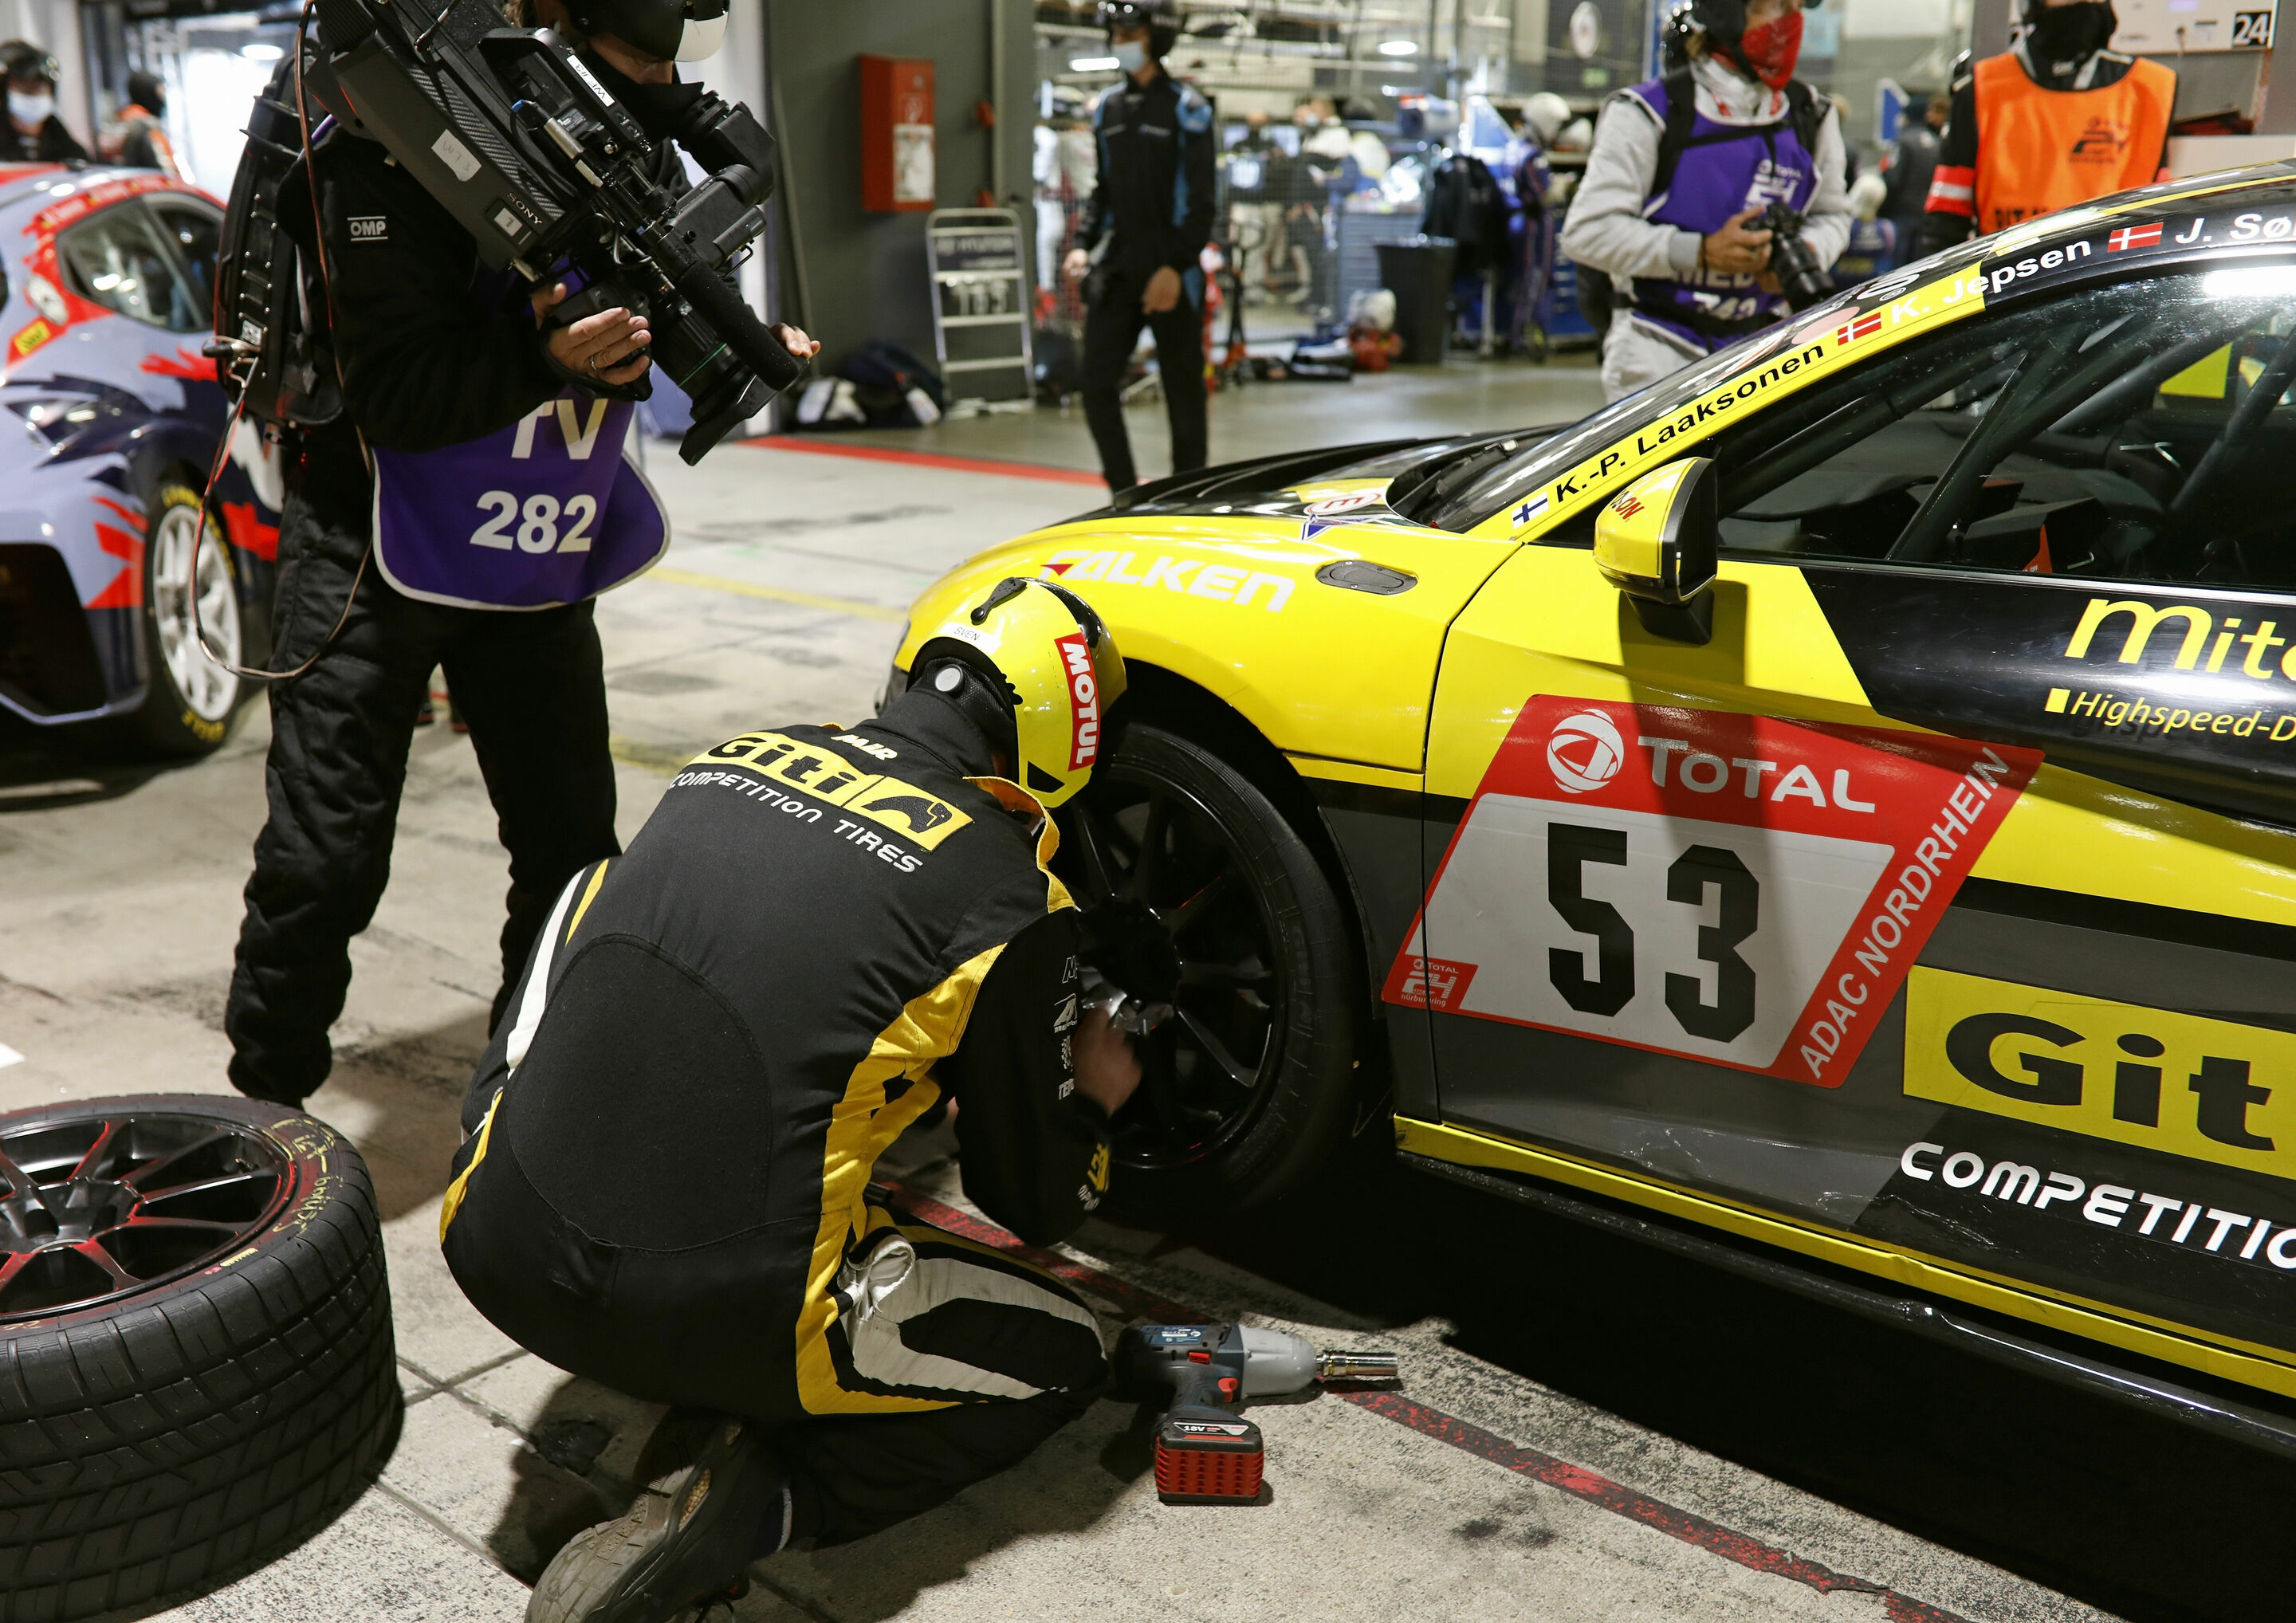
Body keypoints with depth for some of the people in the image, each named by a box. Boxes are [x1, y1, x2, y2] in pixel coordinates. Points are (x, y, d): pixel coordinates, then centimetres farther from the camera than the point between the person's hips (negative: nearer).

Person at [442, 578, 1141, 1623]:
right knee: (1063, 1358, 19)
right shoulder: (1012, 900, -5)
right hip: (709, 1311, -5)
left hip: (494, 1250, 5)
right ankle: (753, 1505, -5)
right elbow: (1032, 1204, 7)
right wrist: (1094, 1101, 29)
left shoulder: (736, 761, 10)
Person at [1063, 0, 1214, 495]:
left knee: (1182, 389, 3)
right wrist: (1083, 245, 7)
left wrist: (1175, 268, -18)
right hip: (1117, 269, 6)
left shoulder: (1187, 109, -5)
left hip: (1172, 272, -5)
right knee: (1097, 384, -1)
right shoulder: (1107, 109, 13)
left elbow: (1200, 200, -9)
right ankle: (1125, 496, 10)